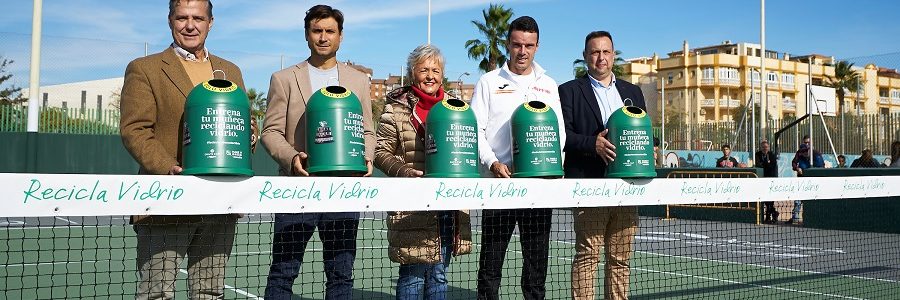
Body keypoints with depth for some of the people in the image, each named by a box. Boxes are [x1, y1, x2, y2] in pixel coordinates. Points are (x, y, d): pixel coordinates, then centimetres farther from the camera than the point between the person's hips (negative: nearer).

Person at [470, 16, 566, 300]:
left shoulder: (548, 85, 15)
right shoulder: (489, 82, 7)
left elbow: (559, 131, 13)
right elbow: (475, 129, 1)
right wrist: (493, 163, -13)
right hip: (499, 181, -2)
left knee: (537, 255, 5)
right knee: (492, 255, -1)